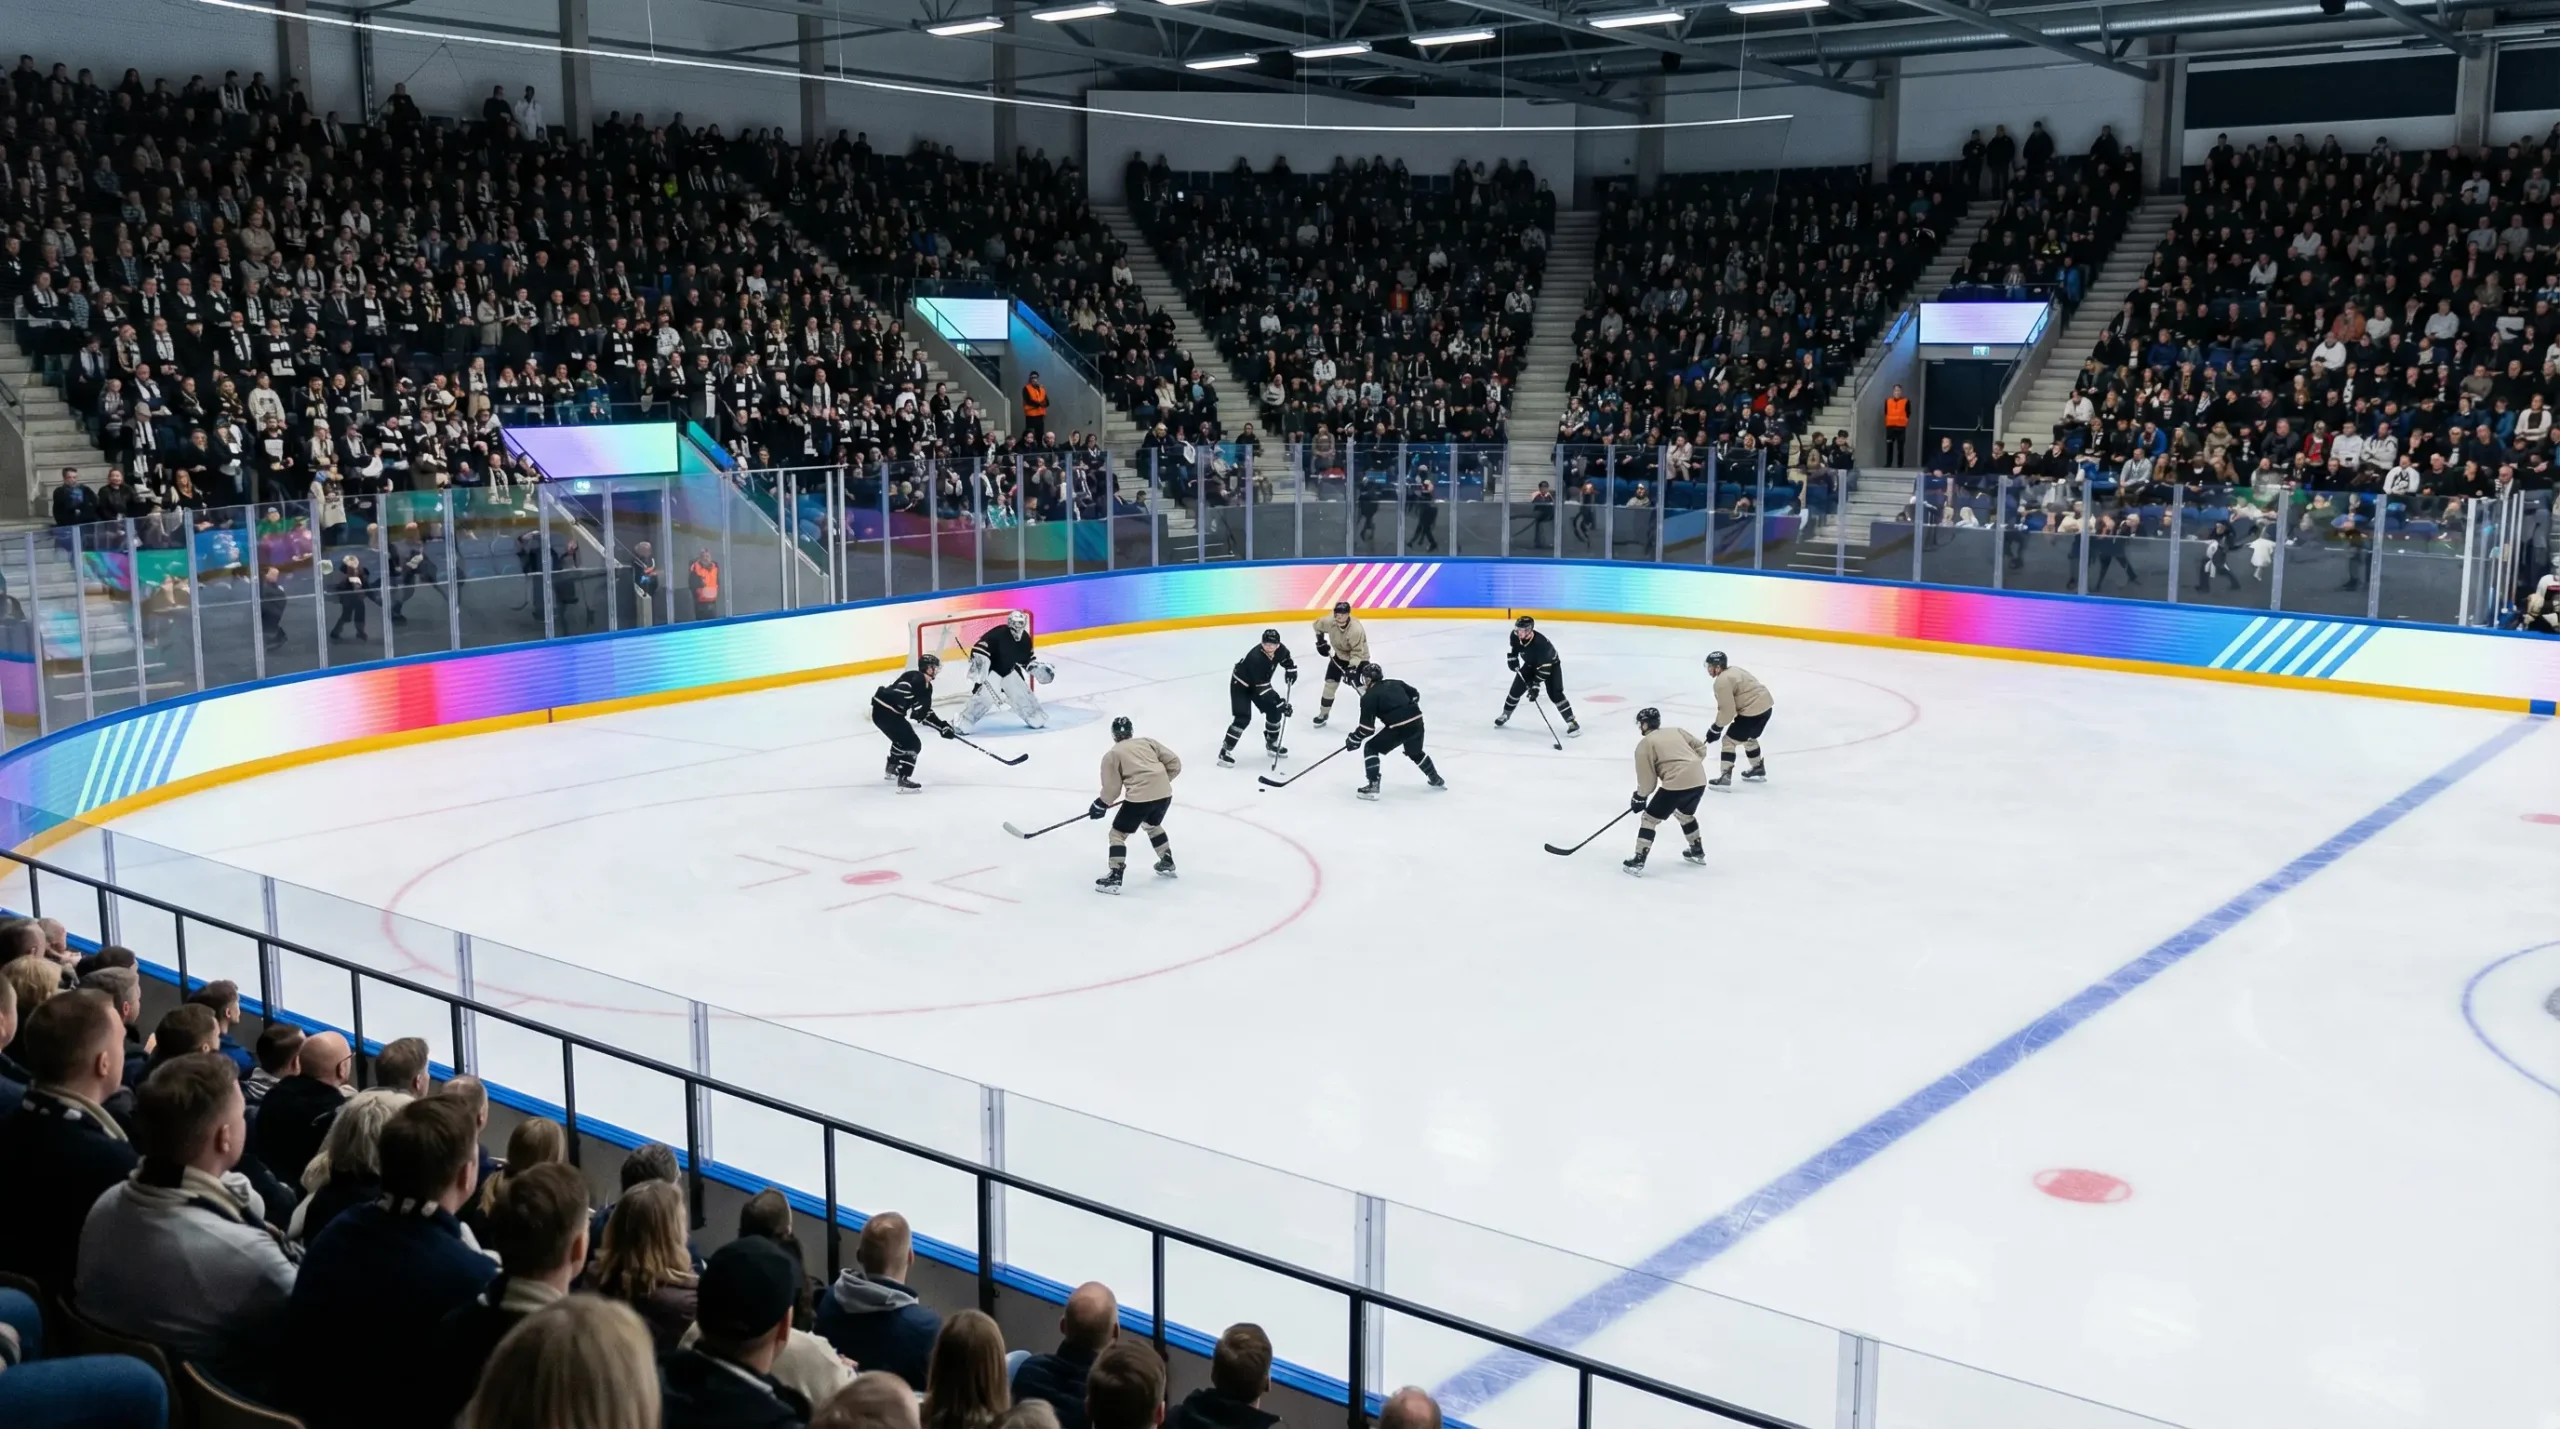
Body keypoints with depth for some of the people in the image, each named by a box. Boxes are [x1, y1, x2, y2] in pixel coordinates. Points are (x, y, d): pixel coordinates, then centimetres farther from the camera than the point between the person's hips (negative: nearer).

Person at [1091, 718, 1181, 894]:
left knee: (1118, 833, 7)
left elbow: (1112, 788, 5)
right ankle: (1167, 863, 41)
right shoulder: (1147, 742, 19)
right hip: (1164, 793, 5)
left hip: (1139, 796, -5)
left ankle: (1114, 877, -3)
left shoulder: (1112, 755, 8)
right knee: (1152, 825, 34)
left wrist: (1100, 805, 20)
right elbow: (1174, 763, 15)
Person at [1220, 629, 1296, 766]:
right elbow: (1262, 688, -36)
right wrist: (1280, 703, -36)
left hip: (1259, 683, 8)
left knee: (1274, 711, 6)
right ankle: (1225, 751, -11)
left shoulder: (1280, 650, -17)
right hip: (1240, 685, -7)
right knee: (1243, 718, -18)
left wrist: (1291, 670, -4)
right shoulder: (1256, 658, -39)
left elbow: (1287, 659, 12)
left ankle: (1272, 744, 26)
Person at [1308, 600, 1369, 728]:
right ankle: (1323, 714, 21)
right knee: (1330, 684, 4)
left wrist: (1352, 667, -41)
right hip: (1339, 656, 5)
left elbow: (1357, 653, -32)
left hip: (1359, 658, -5)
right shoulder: (1329, 621, -22)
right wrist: (1320, 641, 0)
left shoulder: (1356, 629, -37)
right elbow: (1317, 624, 3)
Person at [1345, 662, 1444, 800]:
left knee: (1371, 748, 8)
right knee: (1415, 752, 35)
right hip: (1417, 721, 7)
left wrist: (1354, 739, 9)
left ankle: (1373, 786, 0)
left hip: (1399, 727, -7)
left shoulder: (1369, 696, 0)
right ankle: (1436, 779, 46)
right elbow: (1414, 695, 27)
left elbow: (1367, 726, -4)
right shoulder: (1395, 683, 19)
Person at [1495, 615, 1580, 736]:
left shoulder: (1541, 643, -42)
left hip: (1551, 665, -6)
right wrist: (1513, 660, -5)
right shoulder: (1515, 636, -23)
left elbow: (1544, 668, -39)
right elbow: (1513, 649, 4)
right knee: (1516, 689, 4)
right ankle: (1505, 715, 26)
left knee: (1555, 694, -20)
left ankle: (1571, 721, -11)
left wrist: (1536, 685, -41)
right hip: (1531, 664, 6)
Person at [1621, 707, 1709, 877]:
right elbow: (1700, 747, 20)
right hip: (1699, 780, 7)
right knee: (1685, 814, 34)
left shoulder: (1644, 745, 3)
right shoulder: (1676, 730, 19)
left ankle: (1638, 862, 2)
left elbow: (1647, 780, 3)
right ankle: (1697, 852, 45)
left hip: (1676, 783, -7)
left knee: (1650, 818, 6)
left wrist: (1639, 797, 19)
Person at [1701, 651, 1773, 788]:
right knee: (1748, 738, 31)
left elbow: (1727, 710, -18)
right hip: (1764, 705, 10)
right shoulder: (1733, 670, 14)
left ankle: (1725, 778, -7)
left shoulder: (1722, 681, -17)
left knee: (1729, 740, -3)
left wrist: (1715, 729, -7)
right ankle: (1758, 768, 45)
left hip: (1752, 711, -10)